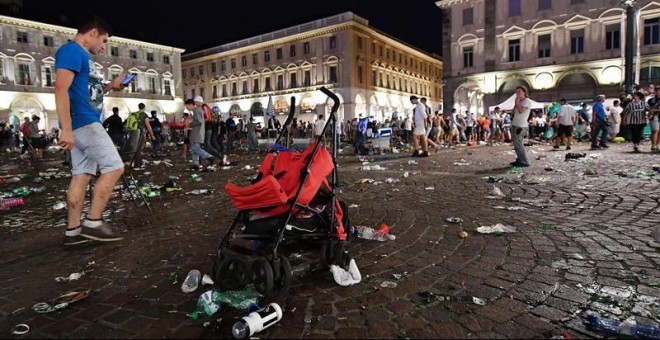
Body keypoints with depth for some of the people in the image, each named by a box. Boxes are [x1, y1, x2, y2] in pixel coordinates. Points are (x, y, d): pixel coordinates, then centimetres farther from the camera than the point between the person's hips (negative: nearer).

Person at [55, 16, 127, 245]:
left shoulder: (82, 55, 21)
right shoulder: (71, 50, -9)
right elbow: (61, 89, -21)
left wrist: (110, 86, 18)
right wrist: (66, 130, -27)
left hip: (85, 124, 10)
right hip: (84, 123, -10)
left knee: (82, 174, 7)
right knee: (114, 168, -9)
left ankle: (73, 230, 10)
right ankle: (93, 222, -7)